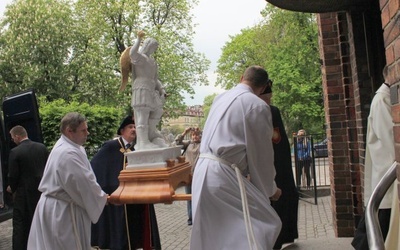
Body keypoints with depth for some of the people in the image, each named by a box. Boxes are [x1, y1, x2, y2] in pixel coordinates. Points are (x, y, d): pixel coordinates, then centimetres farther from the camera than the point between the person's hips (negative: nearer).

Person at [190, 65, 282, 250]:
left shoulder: (220, 98, 16)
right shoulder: (258, 106, -6)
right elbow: (261, 153, -4)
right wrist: (270, 189, 9)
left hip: (203, 170, 8)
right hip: (223, 174, -8)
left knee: (211, 232, 18)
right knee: (267, 223, -3)